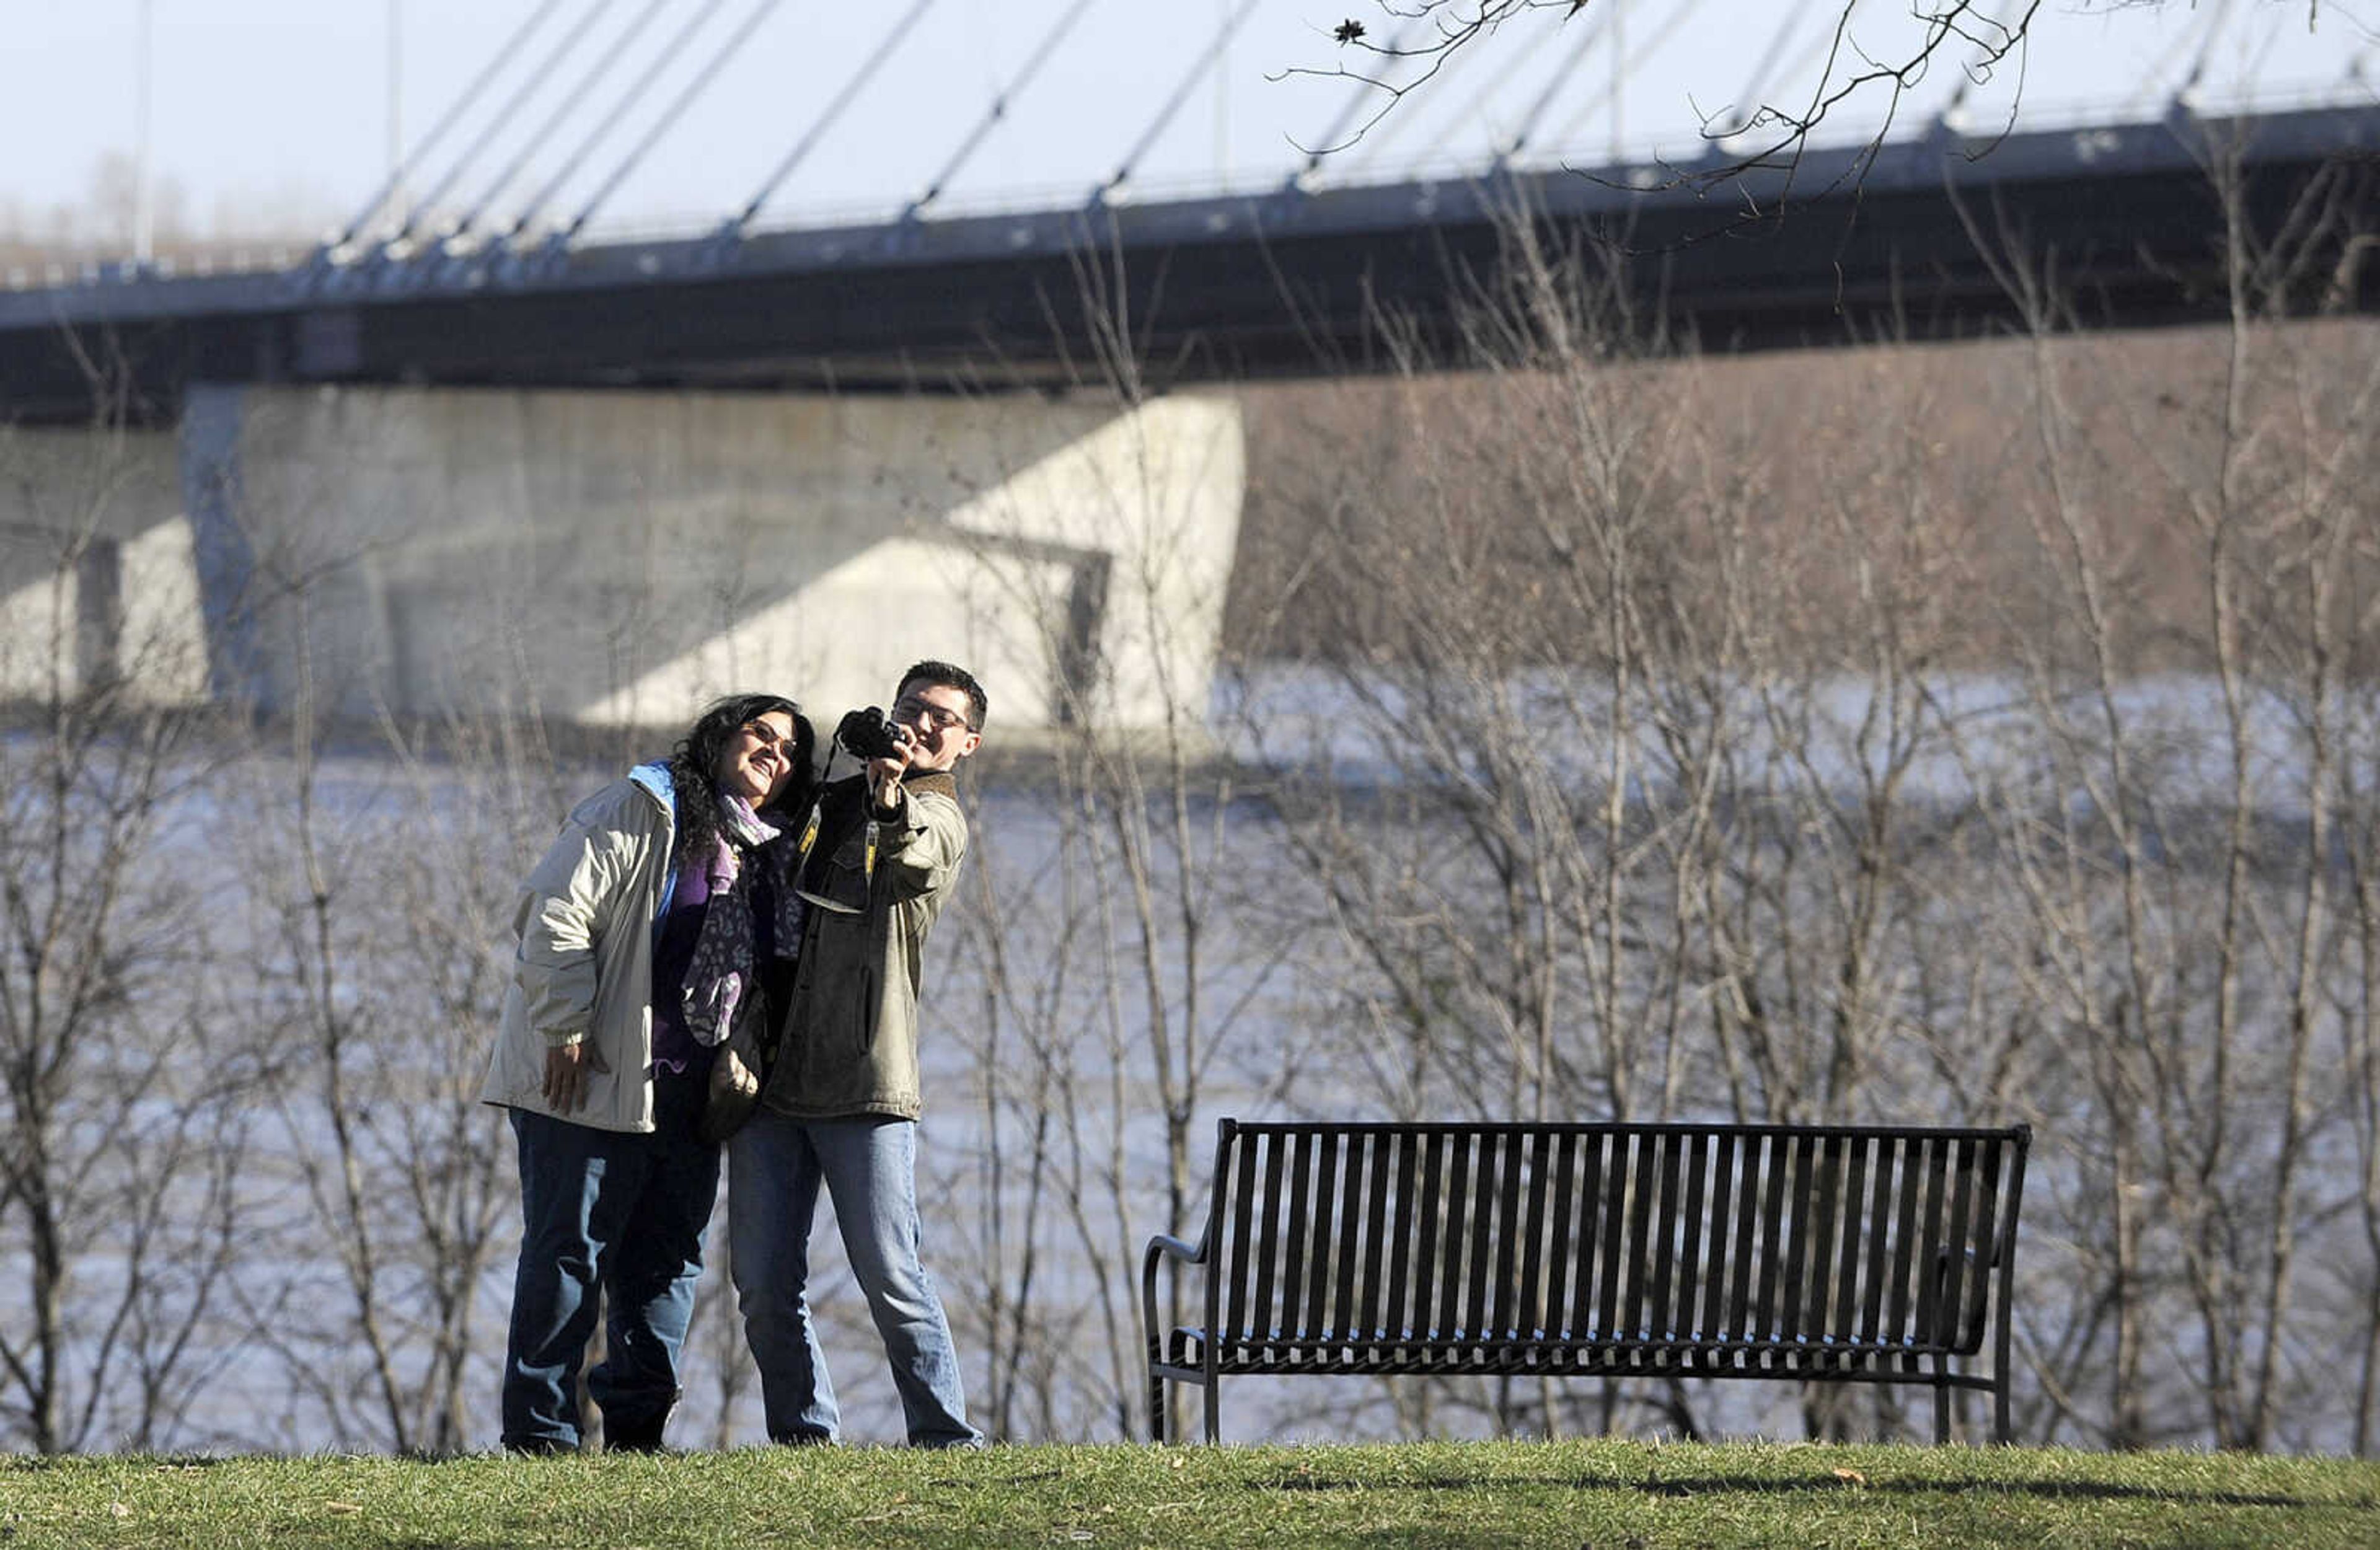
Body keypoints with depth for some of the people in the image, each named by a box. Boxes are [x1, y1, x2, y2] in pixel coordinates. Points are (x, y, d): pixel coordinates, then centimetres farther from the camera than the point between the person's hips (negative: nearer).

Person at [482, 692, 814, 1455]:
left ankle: (636, 1422, 12)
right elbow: (554, 912, -14)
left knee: (669, 1259, 6)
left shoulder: (765, 860, 17)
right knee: (569, 1249, -5)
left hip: (688, 1097, 7)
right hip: (592, 1080, -7)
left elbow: (765, 981, 25)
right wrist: (567, 1031, -17)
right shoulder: (639, 813, -6)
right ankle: (539, 1429, -3)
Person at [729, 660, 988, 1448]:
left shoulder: (938, 816, 1)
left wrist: (891, 799, -46)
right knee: (764, 1281, 4)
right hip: (771, 1078, 5)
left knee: (890, 1274, -9)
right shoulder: (828, 801, 19)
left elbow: (915, 853, -24)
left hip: (864, 1086, -5)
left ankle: (945, 1433, 0)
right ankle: (803, 1429, 14)